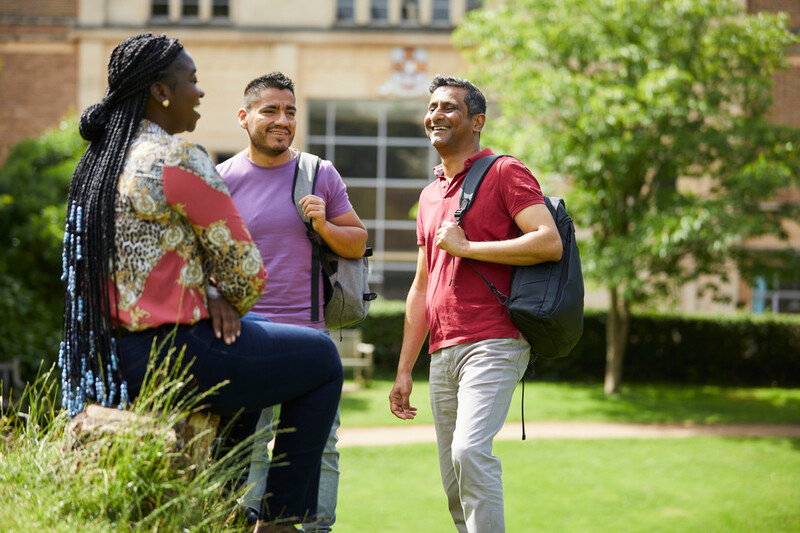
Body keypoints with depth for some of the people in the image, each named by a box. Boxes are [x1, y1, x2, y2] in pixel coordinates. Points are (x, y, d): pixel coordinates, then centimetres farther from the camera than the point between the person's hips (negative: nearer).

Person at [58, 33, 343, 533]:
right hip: (171, 355, -9)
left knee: (258, 329, 35)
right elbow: (248, 273, -13)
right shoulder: (179, 159, -17)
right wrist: (227, 301, 8)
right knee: (322, 357, 10)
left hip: (113, 356, 9)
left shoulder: (100, 159, 11)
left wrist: (210, 293, 4)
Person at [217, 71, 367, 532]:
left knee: (320, 448, 0)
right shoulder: (223, 180, 4)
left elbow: (358, 243, 12)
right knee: (246, 449, 0)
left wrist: (325, 227, -7)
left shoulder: (320, 174, 8)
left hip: (307, 333, 1)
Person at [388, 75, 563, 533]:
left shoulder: (505, 173, -1)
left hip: (494, 343, -8)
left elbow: (550, 243, -16)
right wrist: (404, 370, 20)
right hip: (443, 353, 8)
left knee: (470, 450, -26)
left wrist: (466, 247, -12)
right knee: (455, 487, 6)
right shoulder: (430, 195, 22)